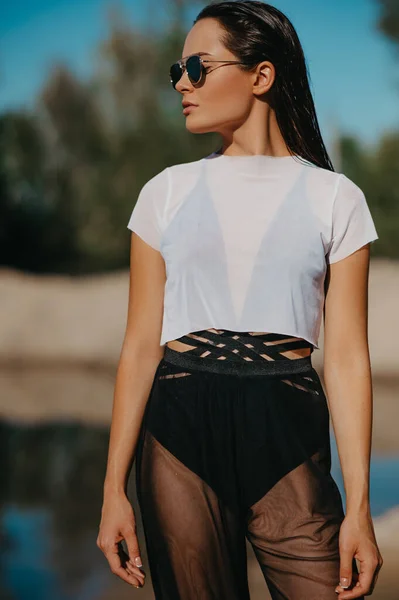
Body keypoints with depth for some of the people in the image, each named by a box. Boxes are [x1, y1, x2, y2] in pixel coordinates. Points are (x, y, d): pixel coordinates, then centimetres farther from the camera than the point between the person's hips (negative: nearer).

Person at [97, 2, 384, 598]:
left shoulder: (333, 198, 3)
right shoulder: (167, 192, 8)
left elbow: (346, 358, -1)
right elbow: (141, 345, 5)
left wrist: (359, 507, -8)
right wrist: (114, 489, -1)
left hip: (287, 434, -1)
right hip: (181, 427, 1)